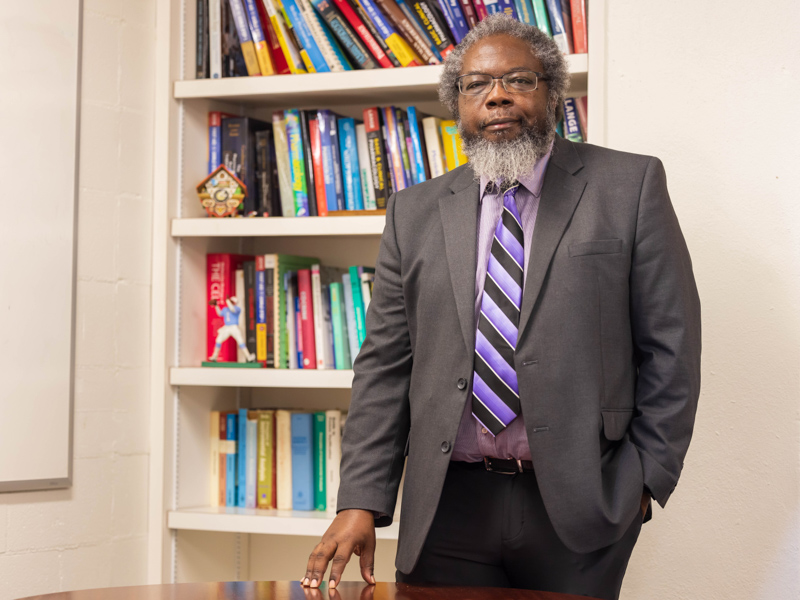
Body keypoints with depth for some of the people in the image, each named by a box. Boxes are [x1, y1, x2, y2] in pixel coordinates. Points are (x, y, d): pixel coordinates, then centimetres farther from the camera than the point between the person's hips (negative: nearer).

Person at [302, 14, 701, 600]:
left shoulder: (629, 185, 2)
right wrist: (362, 503, -2)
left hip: (578, 505, -2)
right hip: (449, 508, 2)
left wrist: (646, 478, -4)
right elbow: (385, 365, 6)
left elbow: (670, 346, 1)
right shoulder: (416, 212, 9)